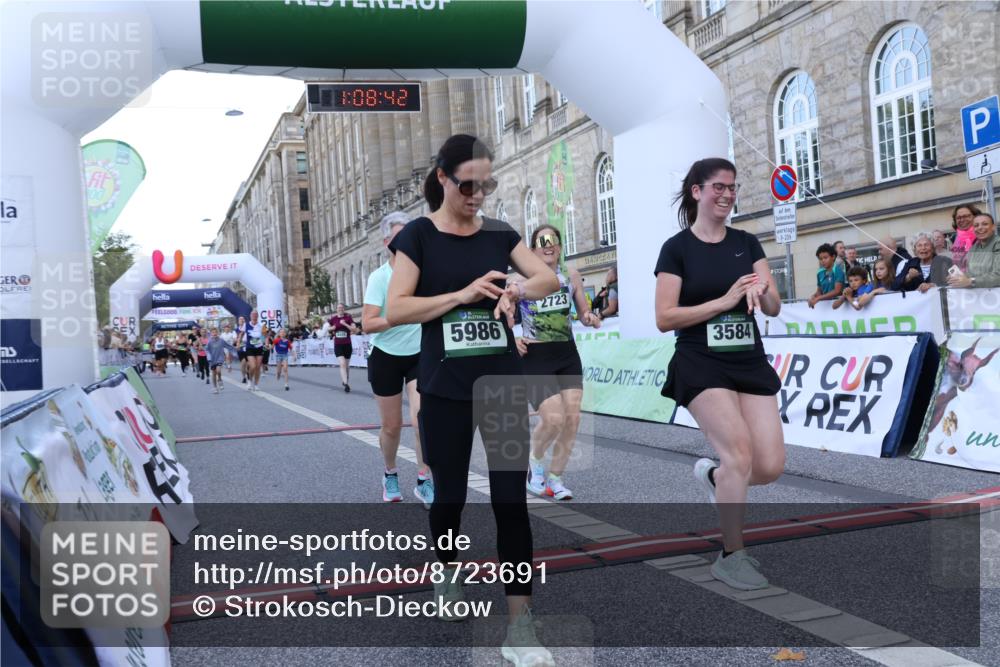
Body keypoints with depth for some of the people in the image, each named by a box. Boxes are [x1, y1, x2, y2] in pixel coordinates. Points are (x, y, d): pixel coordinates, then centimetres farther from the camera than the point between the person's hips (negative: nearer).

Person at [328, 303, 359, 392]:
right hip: (338, 345, 0)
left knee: (347, 366, 12)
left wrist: (345, 324, -21)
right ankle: (346, 384, -20)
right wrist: (332, 328, -2)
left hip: (347, 345, 0)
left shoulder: (348, 318, -4)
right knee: (342, 364, -17)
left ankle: (345, 381, 31)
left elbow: (355, 330, -13)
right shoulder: (333, 319, 2)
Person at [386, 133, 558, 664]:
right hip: (445, 390, -2)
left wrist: (517, 289, -20)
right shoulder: (418, 236, -3)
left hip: (504, 385, 2)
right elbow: (395, 309, -10)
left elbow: (550, 278, 1)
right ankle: (446, 573, 41)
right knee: (450, 493, 11)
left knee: (511, 499, -2)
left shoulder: (499, 233, 7)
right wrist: (462, 293, -20)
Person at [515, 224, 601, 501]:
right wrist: (512, 340, -20)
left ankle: (555, 477, 14)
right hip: (535, 357, -4)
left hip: (567, 356, 4)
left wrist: (590, 319, -7)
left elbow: (584, 312, 15)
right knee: (554, 418, -15)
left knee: (572, 417, -4)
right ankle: (533, 460, 16)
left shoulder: (571, 277, 7)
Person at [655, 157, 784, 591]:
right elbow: (664, 319, -10)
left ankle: (714, 476, 30)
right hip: (701, 365, -5)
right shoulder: (677, 248, -4)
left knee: (771, 466, -3)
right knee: (739, 452, -19)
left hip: (750, 362, 5)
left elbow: (774, 309, 6)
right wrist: (725, 300, -16)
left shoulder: (747, 243, 10)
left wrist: (762, 289, -17)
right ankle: (731, 556, -1)